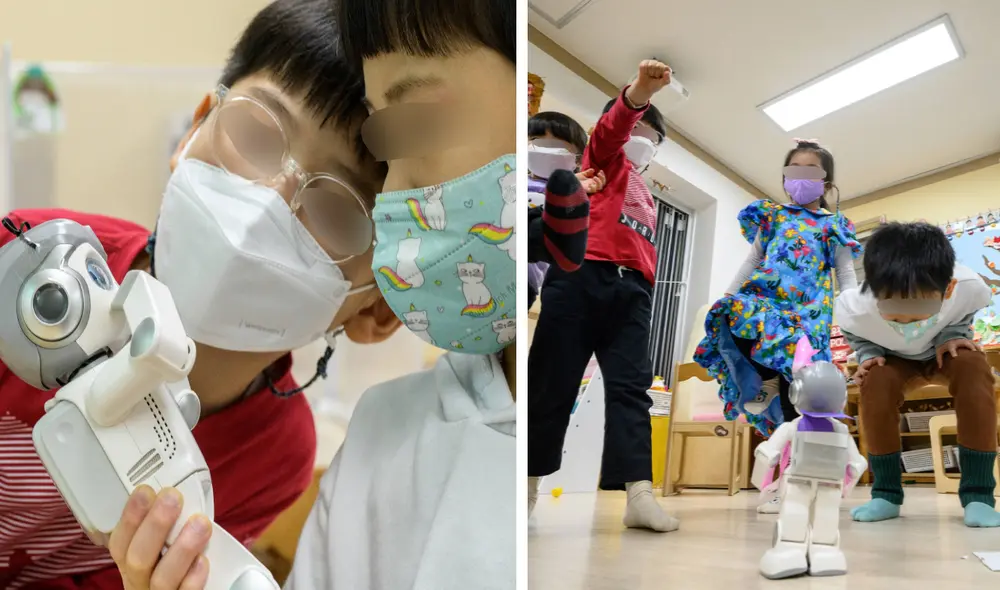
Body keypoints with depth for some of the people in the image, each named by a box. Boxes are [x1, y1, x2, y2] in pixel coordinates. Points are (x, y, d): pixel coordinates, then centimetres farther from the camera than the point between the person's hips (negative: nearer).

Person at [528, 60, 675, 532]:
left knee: (631, 387, -7)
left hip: (631, 291, 6)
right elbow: (612, 127, -9)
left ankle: (640, 496, -17)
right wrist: (641, 90, -28)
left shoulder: (646, 196, 31)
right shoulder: (606, 160, 13)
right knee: (553, 384, -3)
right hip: (582, 276, -6)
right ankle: (529, 487, 9)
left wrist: (645, 294, 11)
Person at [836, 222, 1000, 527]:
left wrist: (952, 335, -28)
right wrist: (869, 354, -28)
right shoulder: (854, 308, -37)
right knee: (876, 380, -32)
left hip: (945, 349, 0)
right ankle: (886, 493, -17)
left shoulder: (969, 287, -36)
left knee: (974, 366, -33)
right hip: (895, 358, 0)